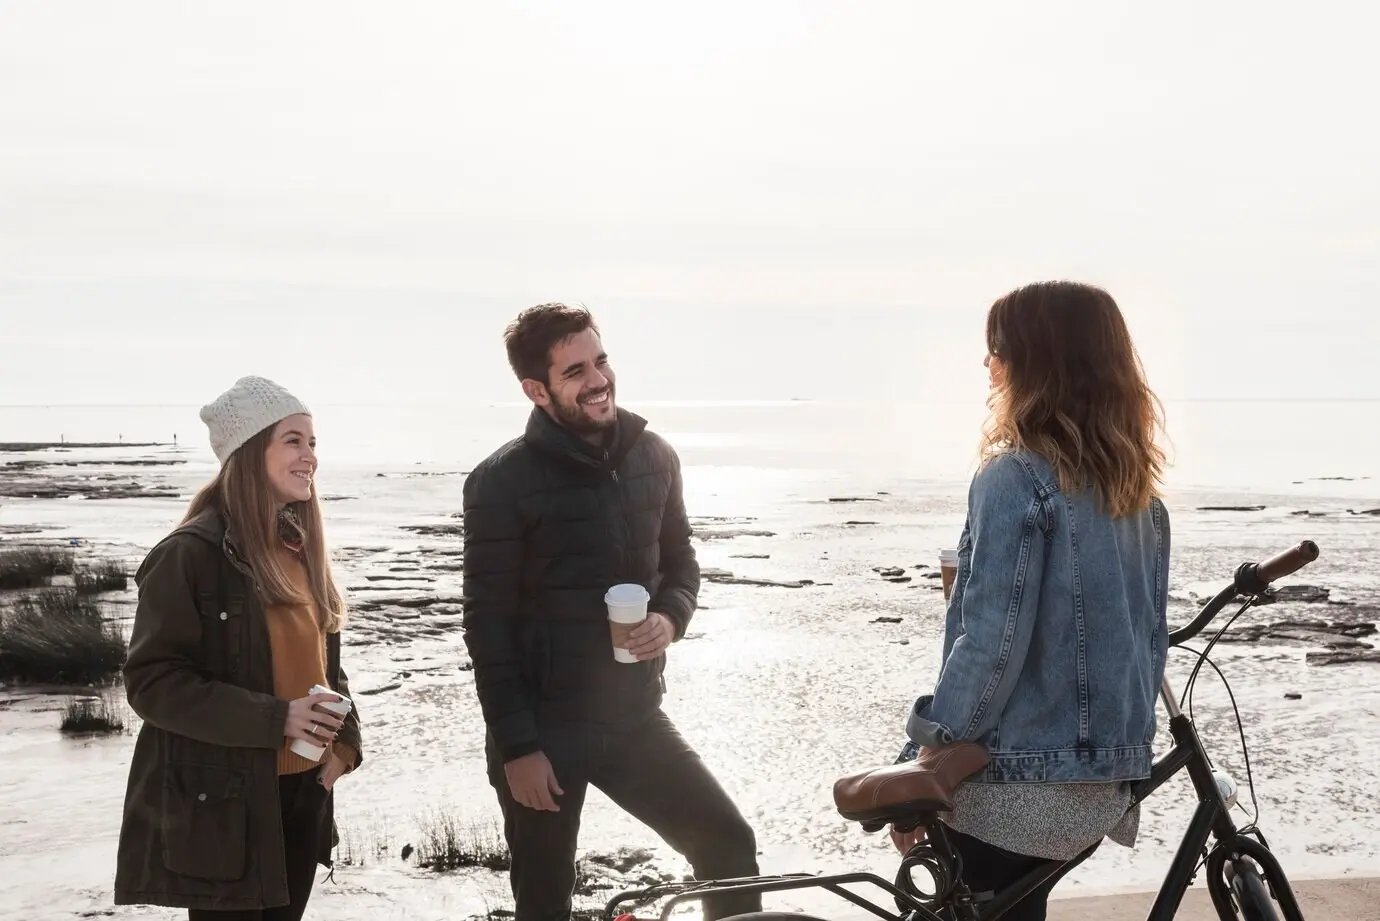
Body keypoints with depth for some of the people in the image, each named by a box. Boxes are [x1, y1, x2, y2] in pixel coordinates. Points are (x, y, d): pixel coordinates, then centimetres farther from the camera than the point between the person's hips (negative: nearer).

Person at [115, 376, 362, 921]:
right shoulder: (190, 554, -15)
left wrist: (344, 737, 0)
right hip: (225, 800, -7)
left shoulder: (300, 547, 9)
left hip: (301, 787, 7)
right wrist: (273, 718, -23)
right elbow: (150, 681, -17)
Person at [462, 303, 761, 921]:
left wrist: (670, 617, -9)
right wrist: (517, 747, -14)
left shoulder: (654, 458, 2)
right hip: (544, 730, -4)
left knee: (729, 846, 3)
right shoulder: (502, 482, -13)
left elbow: (680, 562, 15)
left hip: (635, 719, 4)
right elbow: (488, 625, -12)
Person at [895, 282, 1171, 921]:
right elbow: (1151, 634, 12)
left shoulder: (1016, 477, -18)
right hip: (1110, 780, 7)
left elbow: (990, 642, -21)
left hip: (1017, 784, -7)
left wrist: (927, 758, -13)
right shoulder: (1138, 485, 5)